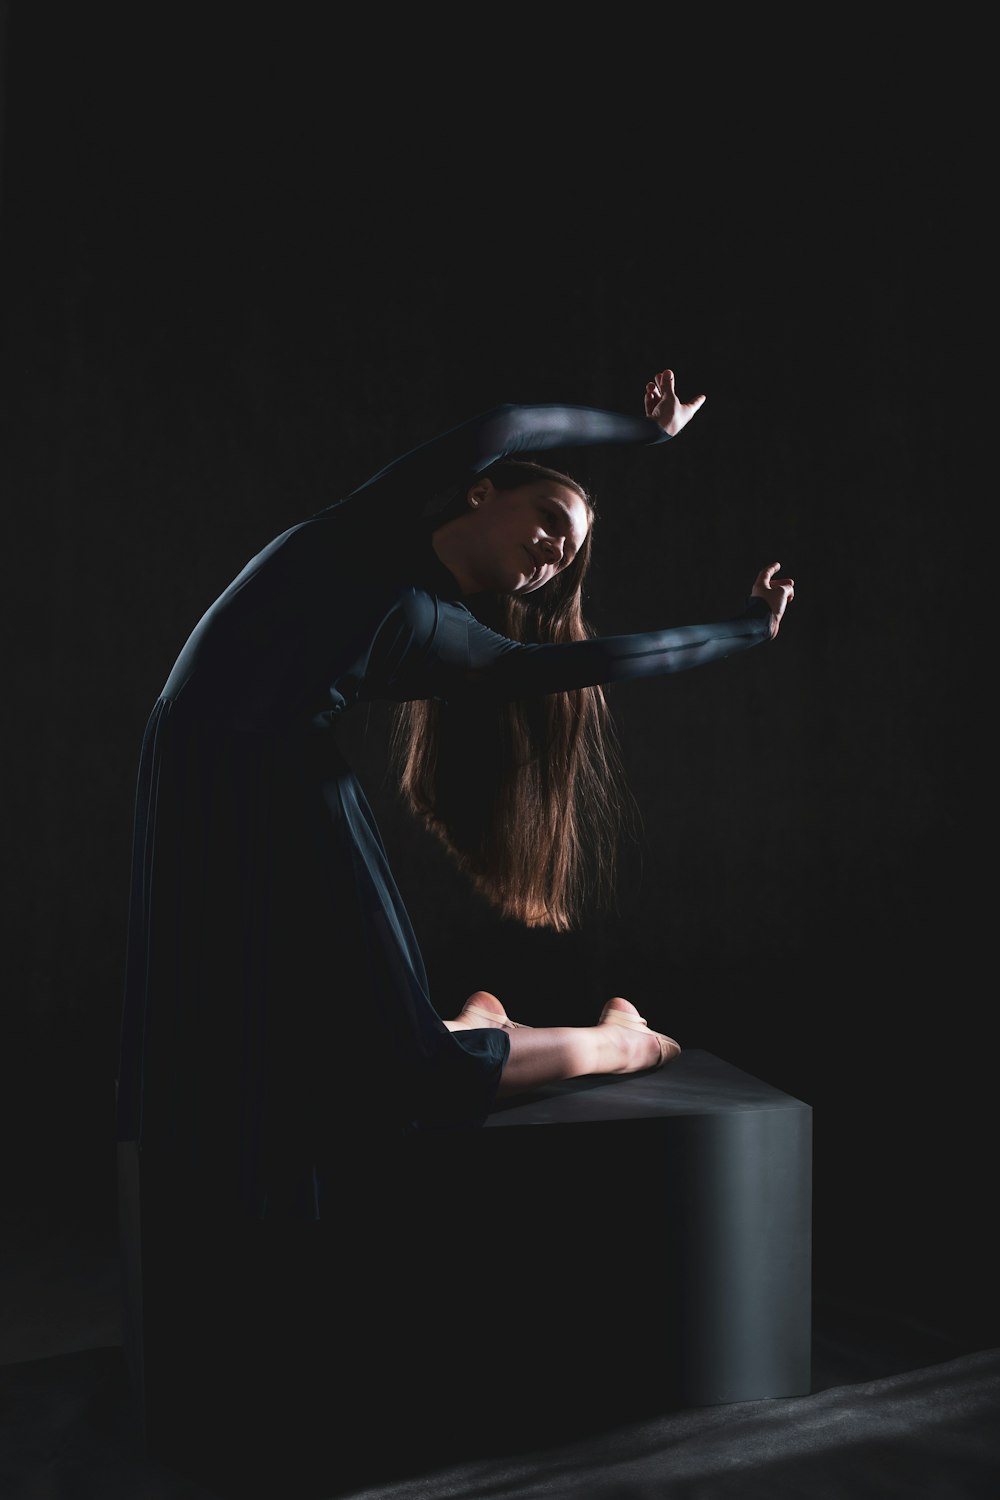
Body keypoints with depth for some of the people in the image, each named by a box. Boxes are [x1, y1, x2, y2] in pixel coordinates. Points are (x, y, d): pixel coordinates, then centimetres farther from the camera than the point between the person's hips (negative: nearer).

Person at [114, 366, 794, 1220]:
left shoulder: (454, 645, 11)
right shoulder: (381, 527, 0)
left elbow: (602, 660, 17)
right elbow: (513, 428, -11)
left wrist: (747, 627, 25)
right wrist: (649, 436, 1)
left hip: (289, 790, 4)